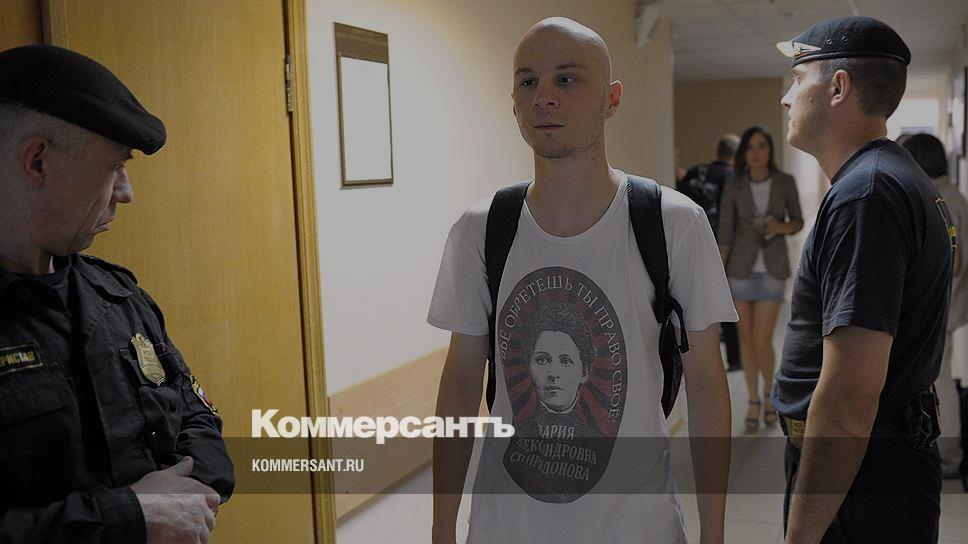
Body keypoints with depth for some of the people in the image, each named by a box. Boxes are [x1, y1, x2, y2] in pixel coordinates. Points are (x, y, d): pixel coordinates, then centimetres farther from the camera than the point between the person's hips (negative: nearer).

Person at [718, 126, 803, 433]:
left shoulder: (786, 182, -6)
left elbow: (797, 223, 5)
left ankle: (769, 389, 25)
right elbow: (724, 235, -3)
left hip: (773, 268, -1)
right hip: (741, 266, 1)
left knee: (762, 342, -6)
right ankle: (753, 401, 24)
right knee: (746, 337, 7)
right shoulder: (733, 187, -5)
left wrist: (781, 227, -20)